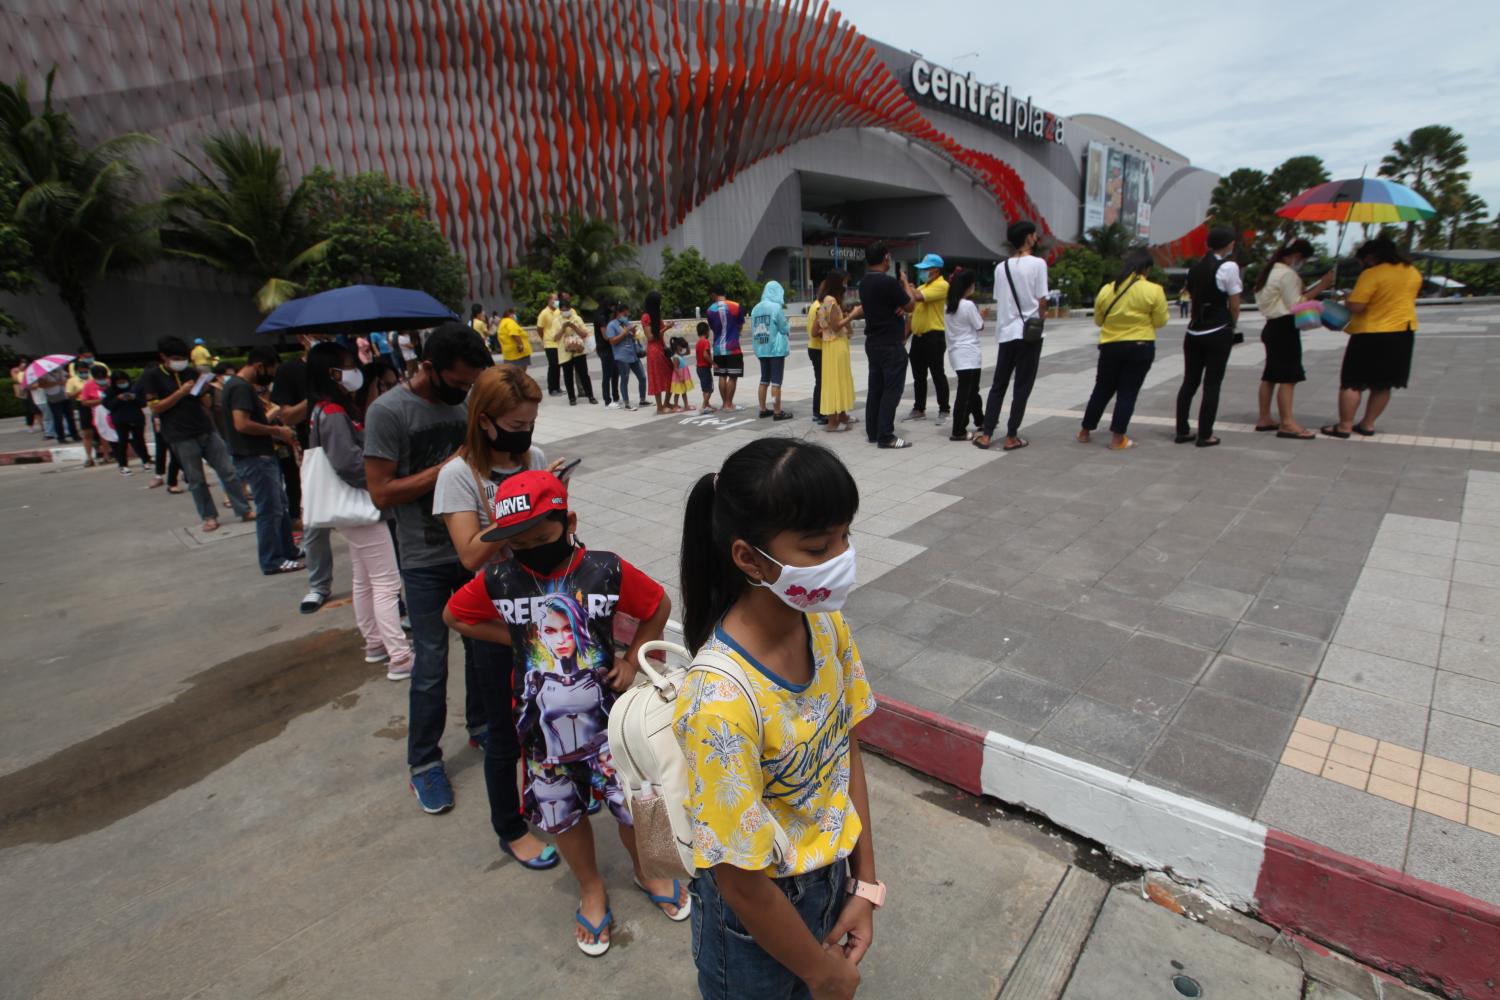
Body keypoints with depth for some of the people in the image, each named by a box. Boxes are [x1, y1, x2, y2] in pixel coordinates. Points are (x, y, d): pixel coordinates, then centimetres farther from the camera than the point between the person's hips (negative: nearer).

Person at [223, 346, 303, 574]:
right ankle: (273, 561, 7)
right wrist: (276, 431, -17)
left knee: (280, 506, 18)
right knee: (270, 510, -2)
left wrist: (274, 429, 10)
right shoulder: (241, 387, -17)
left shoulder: (242, 385, 16)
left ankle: (288, 551, 28)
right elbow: (242, 424, -27)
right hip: (255, 459, -10)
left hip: (261, 456, 10)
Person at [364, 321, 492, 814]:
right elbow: (382, 492, -16)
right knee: (431, 663, 3)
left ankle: (481, 726, 39)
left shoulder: (466, 400, 2)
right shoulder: (388, 411, -14)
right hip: (427, 559, -5)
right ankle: (424, 761, 23)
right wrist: (447, 469, -22)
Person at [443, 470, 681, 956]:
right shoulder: (498, 581, -13)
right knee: (562, 815, 19)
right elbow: (455, 615, 4)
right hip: (541, 725, 2)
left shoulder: (607, 571, -18)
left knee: (634, 803, 12)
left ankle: (646, 871, 45)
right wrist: (520, 639, -6)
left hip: (606, 717, -1)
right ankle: (591, 888, 47)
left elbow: (658, 605, -4)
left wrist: (631, 659, -7)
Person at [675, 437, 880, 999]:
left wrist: (865, 884, -2)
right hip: (758, 913, -5)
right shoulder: (722, 701, -36)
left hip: (831, 876, 5)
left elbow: (847, 750, -1)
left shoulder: (827, 624, -15)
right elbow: (742, 883, -23)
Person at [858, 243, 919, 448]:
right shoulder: (889, 282, -18)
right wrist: (904, 281, 4)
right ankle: (886, 436, -3)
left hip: (873, 343, 8)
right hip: (891, 345, -8)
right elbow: (910, 306, -8)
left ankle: (872, 432, 17)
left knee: (875, 388, 12)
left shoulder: (864, 283, 8)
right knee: (891, 390, -4)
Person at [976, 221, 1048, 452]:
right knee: (1022, 387, 2)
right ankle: (1011, 437, 4)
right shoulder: (1037, 263, -6)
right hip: (1028, 333, -5)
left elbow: (998, 302, 10)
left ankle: (986, 435, 8)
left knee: (998, 385, 10)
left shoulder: (1001, 267, 8)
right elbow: (1041, 301, -7)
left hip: (1006, 333, 5)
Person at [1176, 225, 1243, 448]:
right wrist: (1232, 327, 5)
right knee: (1212, 384, 0)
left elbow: (1193, 296, 9)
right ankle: (1205, 435, 3)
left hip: (1194, 332, 6)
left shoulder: (1195, 268, 9)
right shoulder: (1228, 267, -11)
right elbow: (1234, 305, -9)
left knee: (1189, 381, 10)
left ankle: (1182, 431, 14)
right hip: (1217, 333, -6)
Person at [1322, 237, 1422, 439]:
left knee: (1352, 383, -1)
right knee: (1382, 385, 12)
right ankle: (1368, 424, 16)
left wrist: (1348, 298, -2)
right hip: (1403, 332, 8)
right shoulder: (1413, 272, 9)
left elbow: (1356, 306, -21)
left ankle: (1344, 426, -3)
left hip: (1372, 334, -7)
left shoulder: (1372, 274, -16)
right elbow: (1406, 298, 20)